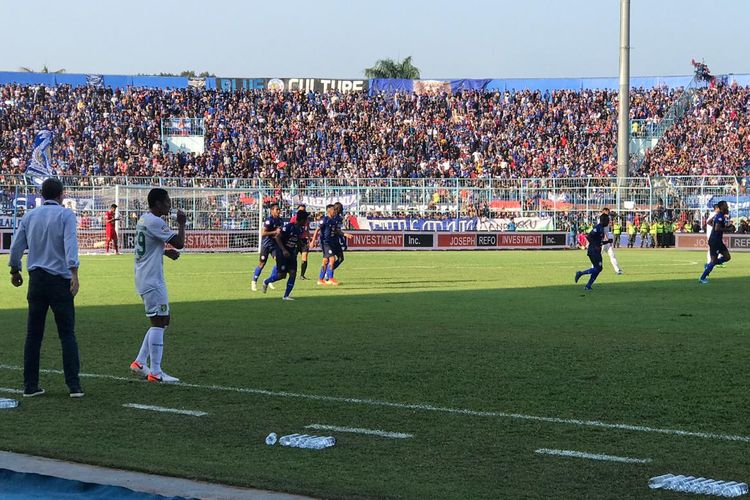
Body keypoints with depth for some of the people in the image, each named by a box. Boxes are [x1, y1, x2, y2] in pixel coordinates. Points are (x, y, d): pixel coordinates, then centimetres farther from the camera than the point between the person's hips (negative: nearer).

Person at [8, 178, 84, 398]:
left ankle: (30, 386, 10)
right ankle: (74, 385, -6)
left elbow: (16, 246, 13)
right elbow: (70, 244, -17)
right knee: (67, 334, -1)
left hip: (36, 279, 4)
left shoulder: (29, 216, 10)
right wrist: (74, 273, -23)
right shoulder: (65, 215, -3)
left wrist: (15, 271, 28)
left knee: (33, 334, 9)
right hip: (60, 280, -4)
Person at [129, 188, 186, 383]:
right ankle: (155, 372, -10)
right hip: (152, 280, -10)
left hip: (146, 278, 10)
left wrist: (165, 251, 12)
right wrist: (181, 223, -4)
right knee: (159, 322, -9)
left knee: (161, 321, 16)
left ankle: (139, 363, 17)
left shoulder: (143, 220, 15)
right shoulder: (155, 222, -16)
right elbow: (179, 243, -19)